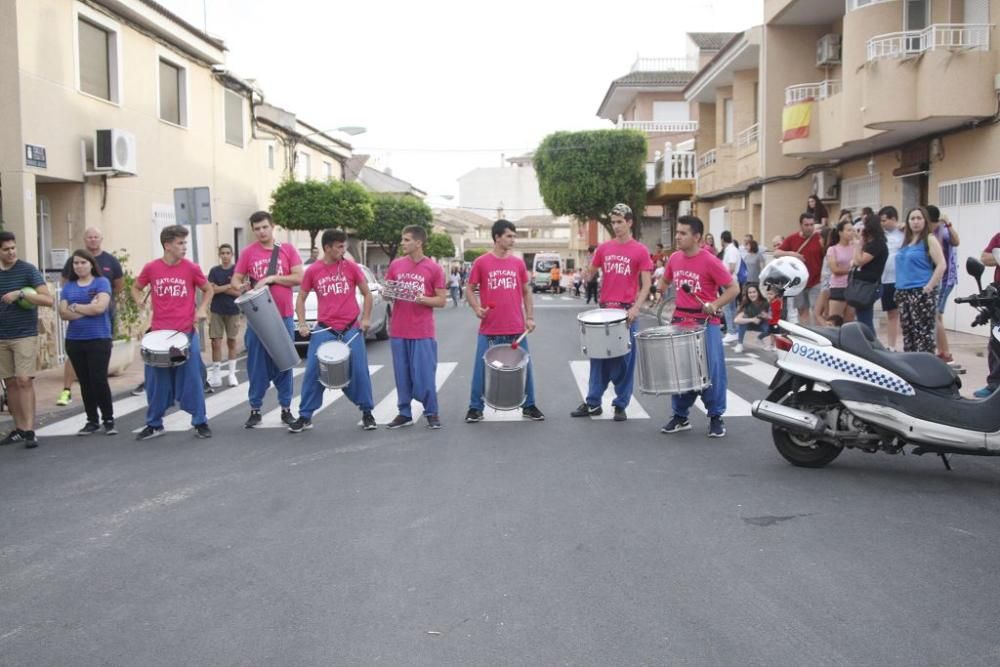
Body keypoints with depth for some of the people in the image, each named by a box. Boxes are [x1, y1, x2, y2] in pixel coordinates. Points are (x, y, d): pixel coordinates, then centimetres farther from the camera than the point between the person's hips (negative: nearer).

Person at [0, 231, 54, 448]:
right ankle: (19, 429, 14)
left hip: (25, 335, -5)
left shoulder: (28, 270, -5)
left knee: (24, 381, -10)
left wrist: (20, 294, -21)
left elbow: (48, 299, -12)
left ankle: (29, 431, -10)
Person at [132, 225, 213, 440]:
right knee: (156, 381, 8)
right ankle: (154, 424, 21)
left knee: (192, 379, 1)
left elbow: (208, 290, 11)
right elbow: (136, 288, 16)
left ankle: (200, 423, 11)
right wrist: (141, 304, -1)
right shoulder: (151, 268, -2)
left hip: (186, 333, -1)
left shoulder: (191, 268, -4)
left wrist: (202, 309, -4)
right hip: (158, 333, 1)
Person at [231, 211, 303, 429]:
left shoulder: (287, 249, 2)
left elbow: (299, 278, -4)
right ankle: (255, 410, 12)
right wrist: (240, 287, -18)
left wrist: (272, 278, -14)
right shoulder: (248, 252, 3)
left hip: (283, 317, 0)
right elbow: (235, 280, 5)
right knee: (256, 364, 4)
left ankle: (286, 409, 16)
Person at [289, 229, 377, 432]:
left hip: (352, 328, 0)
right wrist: (302, 324, -3)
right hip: (324, 330, 0)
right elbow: (301, 298, 9)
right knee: (312, 372, -1)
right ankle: (305, 416, 9)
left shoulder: (351, 267, 0)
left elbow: (367, 293, 7)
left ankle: (367, 412, 16)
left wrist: (366, 318, -4)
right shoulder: (313, 271, 1)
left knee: (359, 371, -1)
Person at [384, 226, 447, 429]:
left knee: (424, 374, -1)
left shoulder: (434, 268, -4)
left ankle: (432, 413, 13)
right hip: (398, 331, 3)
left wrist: (423, 299, -19)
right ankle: (404, 413, 17)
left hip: (423, 333, -3)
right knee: (402, 375, 8)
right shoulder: (395, 265, 7)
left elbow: (442, 301, -2)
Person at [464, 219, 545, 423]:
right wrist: (476, 308, -13)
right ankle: (475, 408, 16)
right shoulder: (481, 262, -2)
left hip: (516, 328, 2)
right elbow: (469, 289, 4)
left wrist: (530, 317, 5)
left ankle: (529, 406, 21)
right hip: (489, 329, -2)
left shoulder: (518, 263, 6)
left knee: (524, 367, 7)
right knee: (482, 368, 3)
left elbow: (526, 291, 13)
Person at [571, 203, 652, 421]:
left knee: (624, 360, 4)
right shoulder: (604, 248, 7)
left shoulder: (640, 251, -4)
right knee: (599, 358, 9)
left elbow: (646, 284, -7)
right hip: (604, 309, 4)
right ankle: (592, 403, 17)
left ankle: (621, 405, 12)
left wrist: (636, 308, -19)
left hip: (627, 312, -3)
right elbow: (590, 273, 18)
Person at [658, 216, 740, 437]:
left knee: (711, 370, -1)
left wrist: (715, 305, -23)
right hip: (680, 322, 5)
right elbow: (665, 281, 24)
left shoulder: (709, 262, -13)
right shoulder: (675, 258, 5)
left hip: (706, 324, -5)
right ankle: (680, 416, 20)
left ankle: (716, 417, 12)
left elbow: (734, 288, -11)